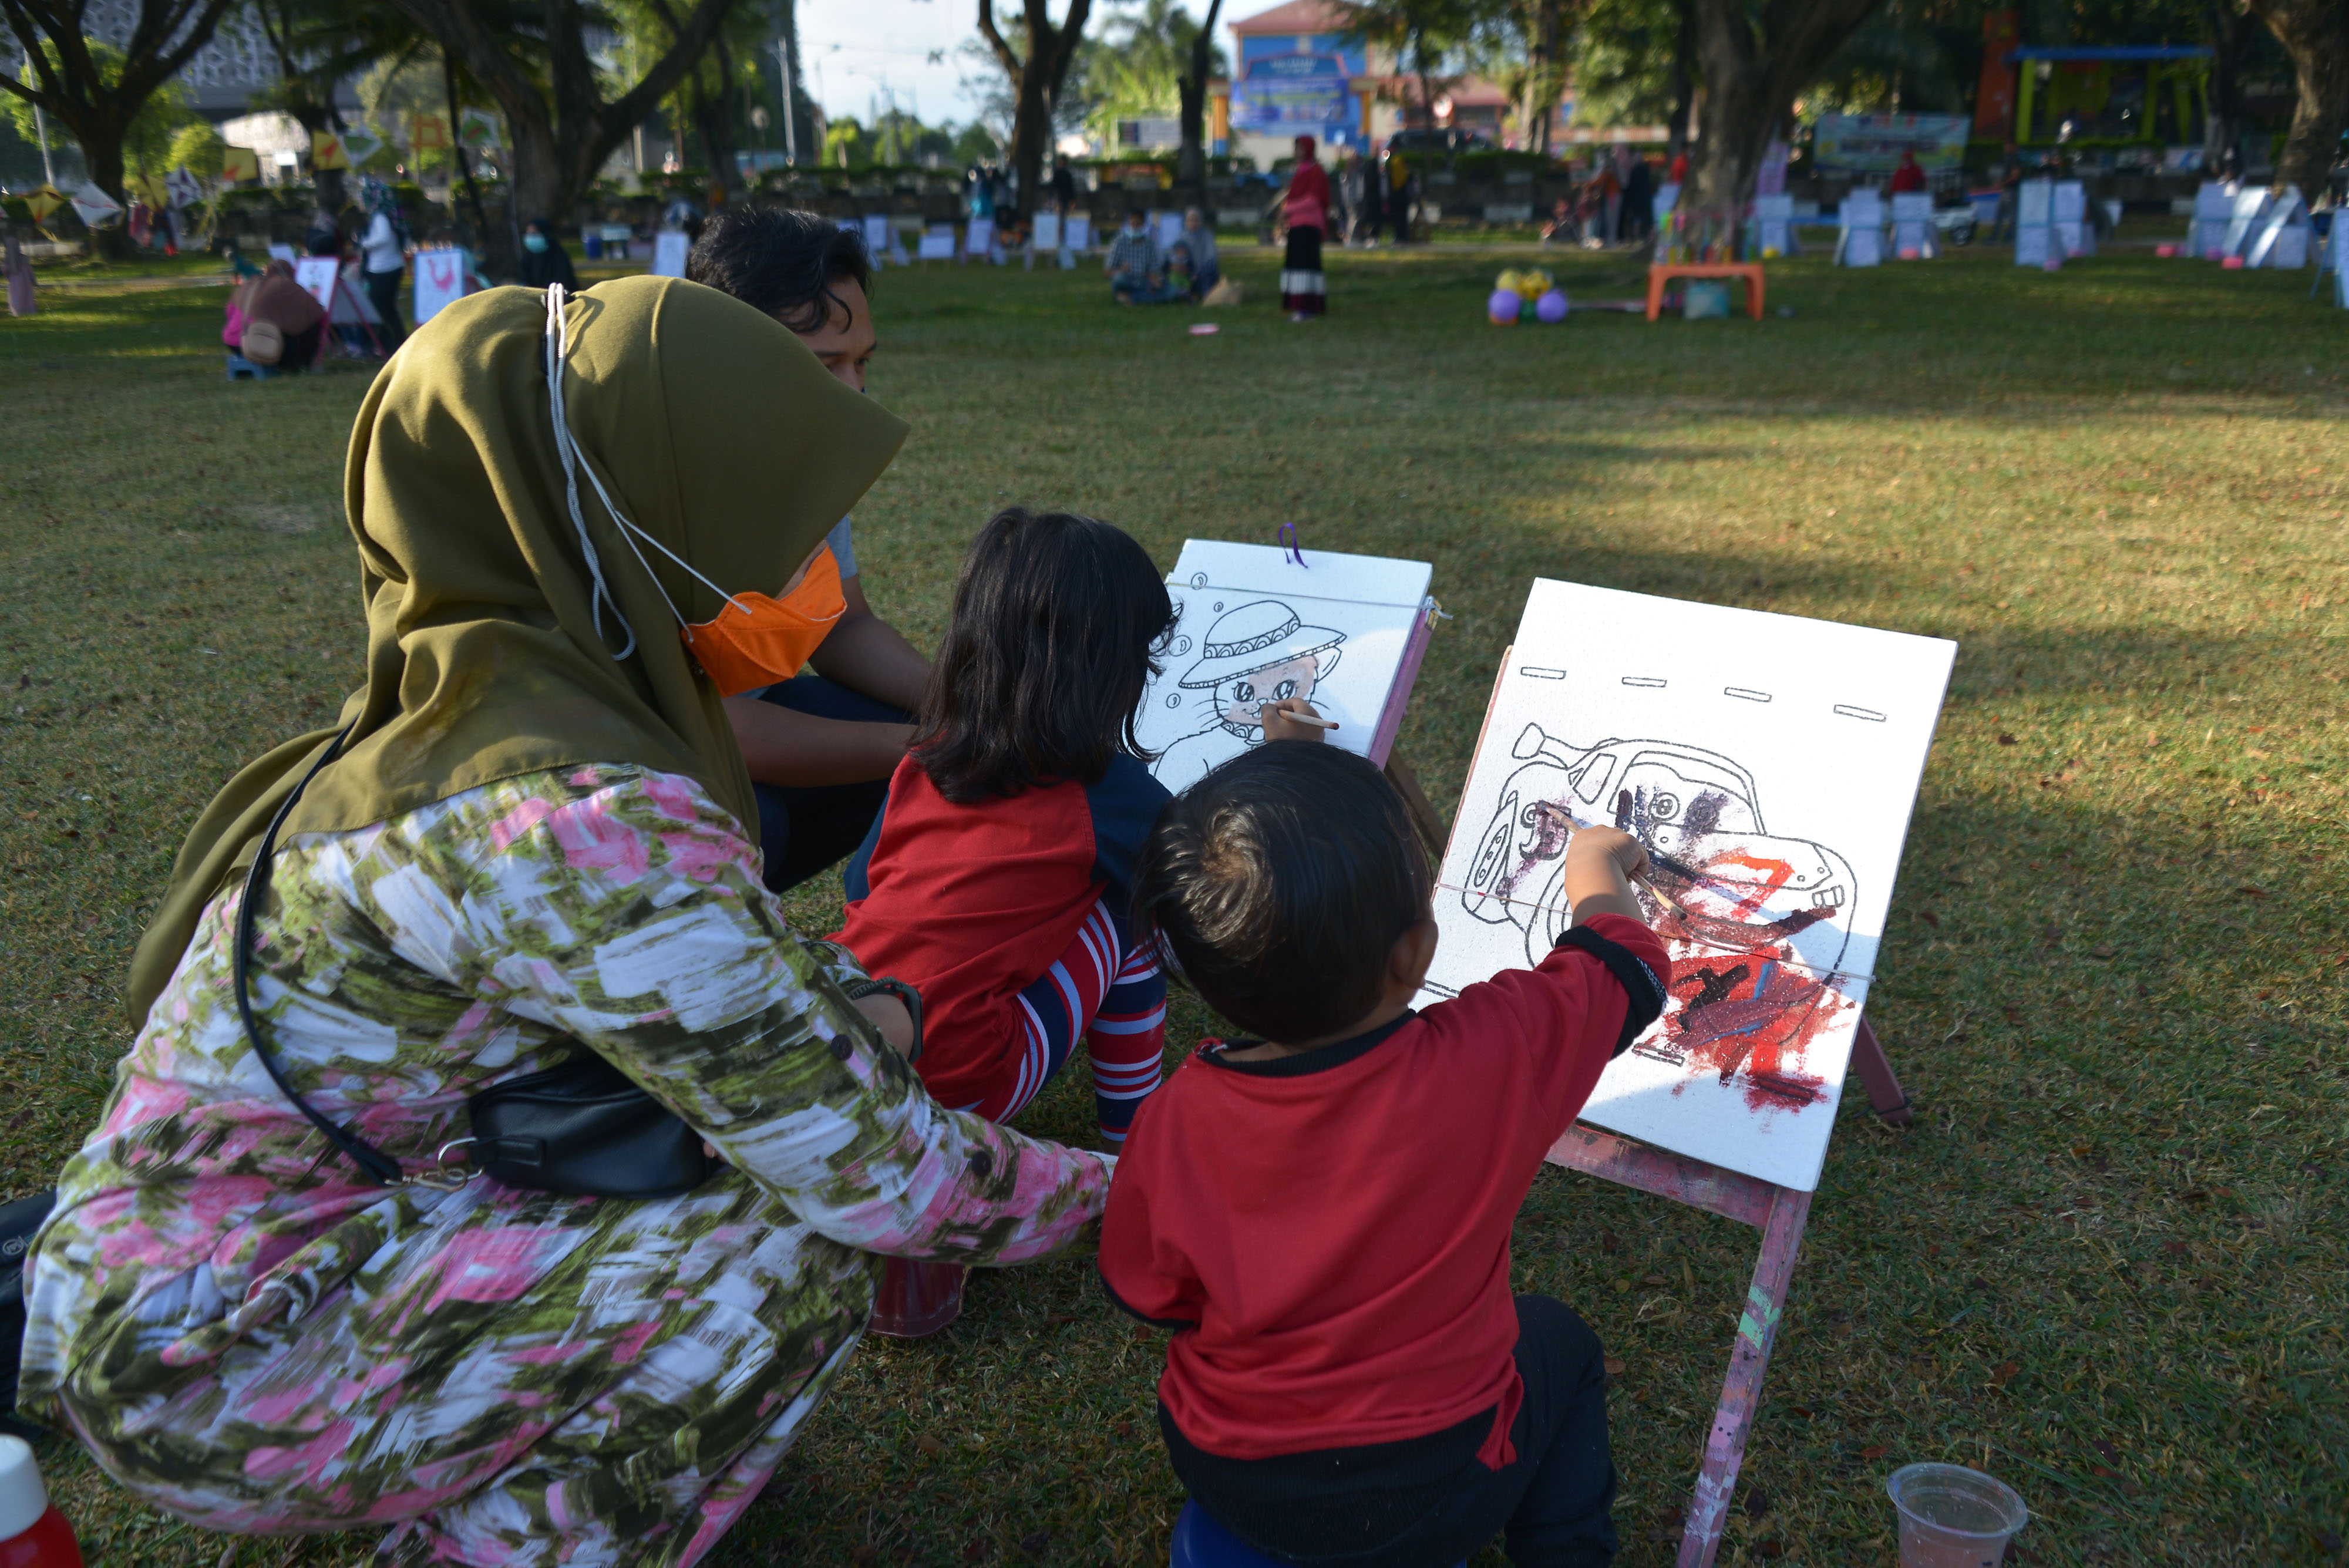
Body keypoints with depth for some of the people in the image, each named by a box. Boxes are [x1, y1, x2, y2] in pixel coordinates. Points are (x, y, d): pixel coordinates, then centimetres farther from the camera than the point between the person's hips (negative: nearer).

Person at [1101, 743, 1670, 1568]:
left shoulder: (1171, 1125, -22)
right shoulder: (1494, 1060, -28)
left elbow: (1146, 1294, -4)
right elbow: (1626, 966, -8)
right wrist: (1596, 870, 14)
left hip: (1226, 1480, 2)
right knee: (1558, 1341, 28)